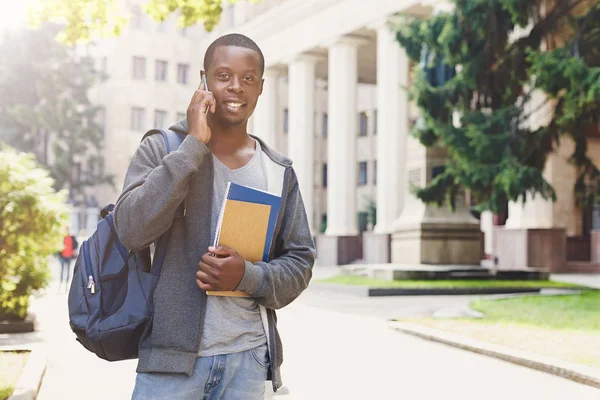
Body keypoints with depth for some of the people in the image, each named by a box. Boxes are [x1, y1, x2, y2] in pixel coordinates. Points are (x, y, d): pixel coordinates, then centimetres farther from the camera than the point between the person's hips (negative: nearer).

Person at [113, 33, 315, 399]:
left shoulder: (280, 173, 6)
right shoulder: (161, 149, -1)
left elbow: (300, 264, 7)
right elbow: (131, 229, -15)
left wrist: (247, 276, -13)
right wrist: (193, 145, -15)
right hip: (172, 354, -2)